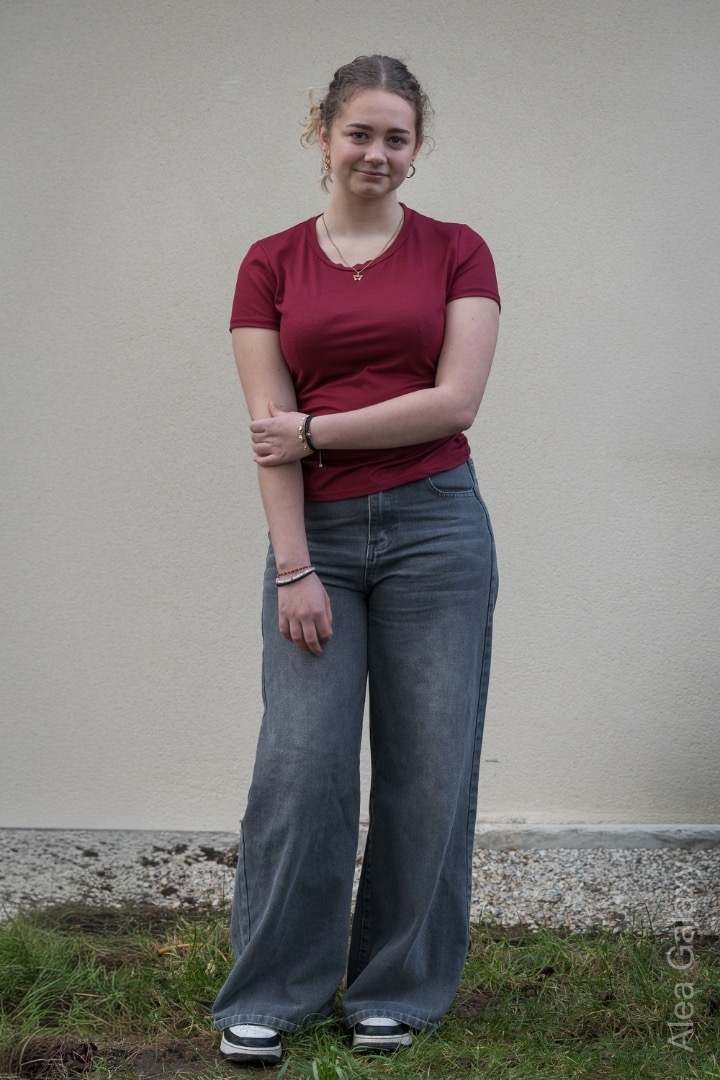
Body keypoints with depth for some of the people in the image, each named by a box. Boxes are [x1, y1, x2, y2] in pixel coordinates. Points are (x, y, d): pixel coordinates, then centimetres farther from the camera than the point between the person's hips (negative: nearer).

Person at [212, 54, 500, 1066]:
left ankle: (400, 986, 21)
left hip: (434, 527, 0)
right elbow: (270, 430, -2)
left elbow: (455, 401, -8)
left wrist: (316, 431, -8)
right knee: (301, 765, -2)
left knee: (427, 768, 4)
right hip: (320, 534, 1)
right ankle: (271, 991, 13)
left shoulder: (457, 252, 3)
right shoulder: (271, 264, 5)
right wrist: (293, 568, -9)